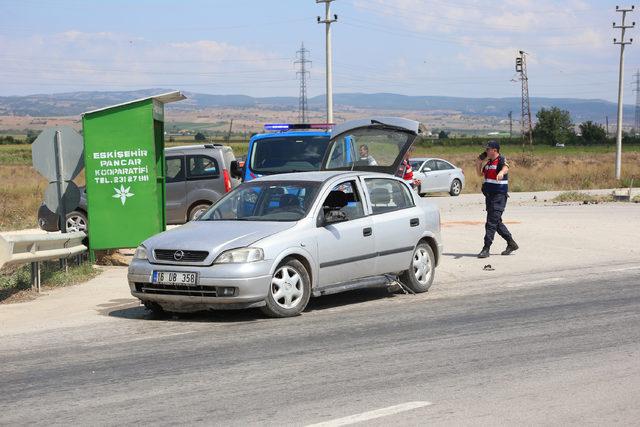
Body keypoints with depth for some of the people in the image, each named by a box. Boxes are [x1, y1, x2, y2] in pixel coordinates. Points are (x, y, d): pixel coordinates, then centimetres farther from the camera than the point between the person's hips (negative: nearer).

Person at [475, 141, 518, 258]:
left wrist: (501, 173, -57)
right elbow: (480, 174, 28)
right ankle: (511, 244, 28)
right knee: (497, 222, 16)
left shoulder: (501, 160, -11)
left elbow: (505, 168, -34)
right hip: (489, 196, 9)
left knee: (491, 222, -12)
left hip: (499, 196, -9)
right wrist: (478, 162, 11)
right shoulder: (488, 162, 14)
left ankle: (486, 249, -11)